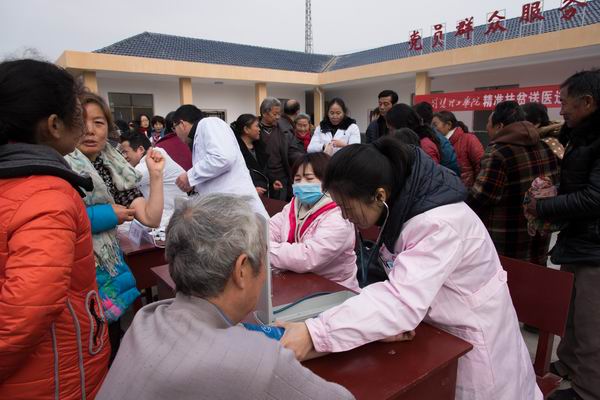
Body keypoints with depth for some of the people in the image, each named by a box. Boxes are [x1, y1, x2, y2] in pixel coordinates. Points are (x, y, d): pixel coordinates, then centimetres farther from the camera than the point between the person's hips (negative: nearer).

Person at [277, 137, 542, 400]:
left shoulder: (441, 224, -33)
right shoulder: (401, 204, -9)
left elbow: (403, 302, -41)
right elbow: (401, 287, -4)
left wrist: (314, 334, -45)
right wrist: (391, 320, -24)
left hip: (473, 344, -6)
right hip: (437, 332, 7)